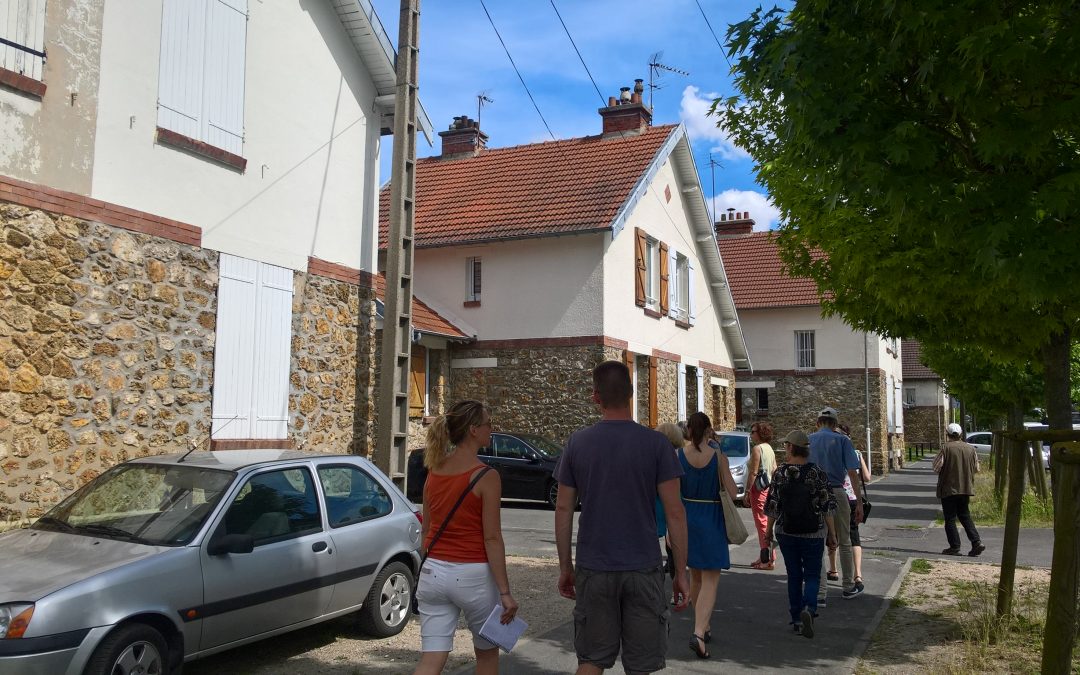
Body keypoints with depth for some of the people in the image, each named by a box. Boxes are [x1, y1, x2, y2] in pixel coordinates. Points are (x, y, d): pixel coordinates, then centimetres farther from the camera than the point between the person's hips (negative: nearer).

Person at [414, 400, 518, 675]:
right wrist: (505, 591, -11)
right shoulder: (485, 477, -14)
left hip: (434, 573, 5)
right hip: (473, 576, -5)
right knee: (487, 653, 19)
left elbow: (426, 531, 11)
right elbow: (492, 538, -15)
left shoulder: (434, 471, 5)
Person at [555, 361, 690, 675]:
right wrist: (681, 572, 1)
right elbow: (675, 512, -7)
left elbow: (563, 509, 3)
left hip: (593, 569, 2)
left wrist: (565, 567, 13)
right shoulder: (656, 443, -7)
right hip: (643, 568, -1)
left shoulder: (577, 443, -1)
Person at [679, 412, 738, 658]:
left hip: (687, 518, 3)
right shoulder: (718, 456, -11)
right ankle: (699, 633, -14)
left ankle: (704, 627, 33)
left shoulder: (678, 456, -6)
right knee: (710, 580, 1)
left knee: (695, 576, 19)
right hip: (711, 520, -3)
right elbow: (732, 492, -7)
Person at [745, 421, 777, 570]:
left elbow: (753, 472, -18)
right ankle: (764, 557, 22)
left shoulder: (757, 448, -13)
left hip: (758, 488, -10)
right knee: (765, 522, 15)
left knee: (762, 523, -6)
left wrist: (747, 491, -15)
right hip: (769, 488, 10)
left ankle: (769, 559, -5)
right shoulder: (770, 448, 15)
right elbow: (774, 470, 17)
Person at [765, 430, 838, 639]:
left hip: (786, 533, 1)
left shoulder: (779, 473, -6)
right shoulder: (817, 472, -7)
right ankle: (809, 608, -16)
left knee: (793, 575, 12)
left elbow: (773, 505, -3)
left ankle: (796, 619, 14)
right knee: (812, 574, 9)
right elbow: (827, 506, -6)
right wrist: (832, 534, 1)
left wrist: (769, 529, 11)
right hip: (813, 533, -1)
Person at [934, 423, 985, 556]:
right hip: (966, 489, 5)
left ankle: (955, 546, 5)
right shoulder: (970, 448, 1)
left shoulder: (946, 448, -15)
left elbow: (936, 468, -15)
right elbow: (976, 469, 7)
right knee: (965, 516, 17)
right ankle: (976, 541, 6)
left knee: (950, 519, 4)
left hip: (949, 489, -5)